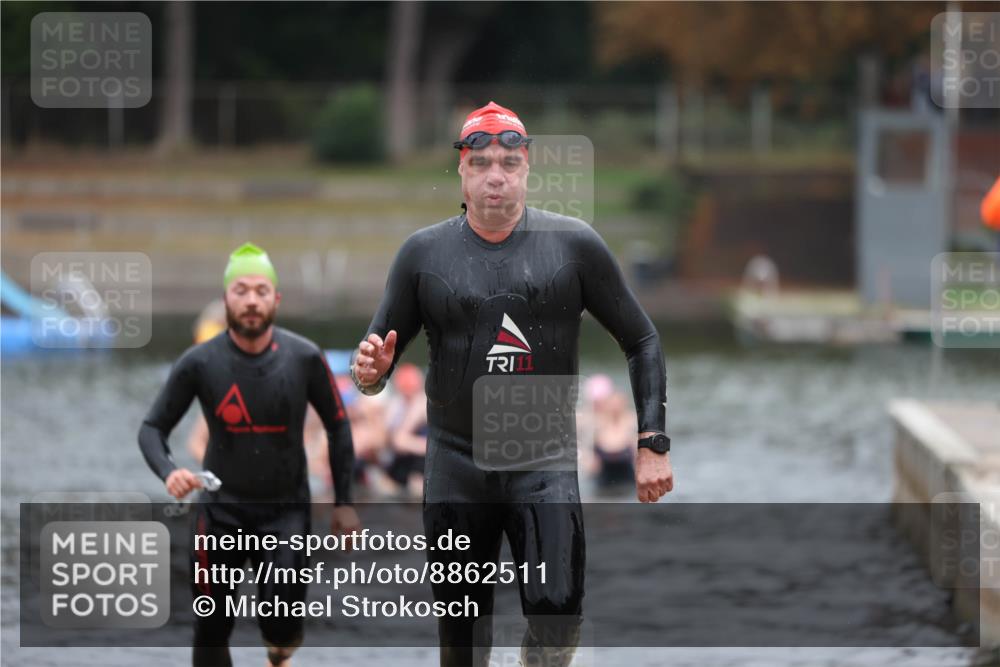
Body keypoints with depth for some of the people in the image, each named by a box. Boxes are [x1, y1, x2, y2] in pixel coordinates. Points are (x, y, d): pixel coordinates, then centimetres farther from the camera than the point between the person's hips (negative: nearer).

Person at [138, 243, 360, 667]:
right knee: (212, 629, 4)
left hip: (286, 510, -1)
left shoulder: (304, 359, -9)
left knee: (282, 626, -16)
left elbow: (337, 426, 5)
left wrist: (344, 502, 4)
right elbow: (153, 428, -2)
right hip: (220, 511, 1)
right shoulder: (199, 364, -11)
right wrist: (168, 472, -23)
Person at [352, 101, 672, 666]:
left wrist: (653, 444, -2)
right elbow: (379, 356, 9)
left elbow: (642, 342, 5)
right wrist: (371, 372, -16)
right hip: (456, 465, 2)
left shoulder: (574, 244, 0)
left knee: (557, 612, -17)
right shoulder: (424, 253, 3)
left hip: (546, 466, -1)